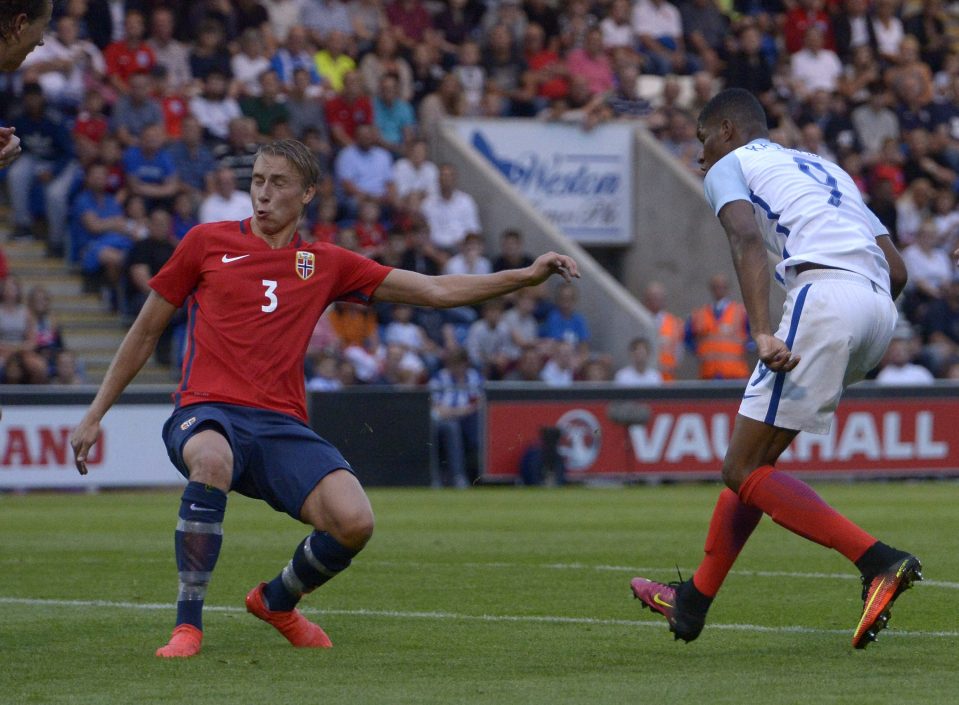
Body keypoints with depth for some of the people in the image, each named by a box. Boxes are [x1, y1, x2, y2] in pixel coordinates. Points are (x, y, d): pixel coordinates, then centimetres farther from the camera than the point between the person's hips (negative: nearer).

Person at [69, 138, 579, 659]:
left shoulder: (326, 265, 14)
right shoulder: (207, 243, 9)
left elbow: (435, 291, 15)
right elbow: (145, 332, 17)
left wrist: (527, 276, 7)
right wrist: (95, 414, 15)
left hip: (281, 424, 3)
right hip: (208, 414, -3)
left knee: (355, 522, -21)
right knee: (212, 461, -40)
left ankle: (276, 601, 13)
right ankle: (188, 623, -26)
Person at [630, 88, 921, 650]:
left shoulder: (730, 166, 13)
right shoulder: (826, 170, 34)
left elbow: (747, 238, -10)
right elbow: (897, 269, 25)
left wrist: (763, 332, -22)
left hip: (824, 292, -8)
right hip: (879, 309, 8)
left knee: (745, 473, -6)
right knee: (755, 453, 20)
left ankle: (879, 562, -21)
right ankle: (693, 603, 27)